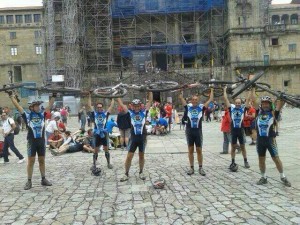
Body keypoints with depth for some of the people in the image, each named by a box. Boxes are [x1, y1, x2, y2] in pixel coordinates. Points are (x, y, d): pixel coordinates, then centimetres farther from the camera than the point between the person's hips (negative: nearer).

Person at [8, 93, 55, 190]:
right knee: (31, 161, 3)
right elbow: (18, 106, -3)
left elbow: (50, 106, 5)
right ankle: (29, 181, 12)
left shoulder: (42, 114, 4)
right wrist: (12, 97, -2)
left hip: (41, 141, 3)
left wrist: (53, 96, 1)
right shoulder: (27, 116, -4)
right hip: (32, 142, -3)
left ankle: (43, 179, 21)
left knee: (42, 160, 11)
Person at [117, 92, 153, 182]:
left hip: (142, 137, 1)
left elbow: (150, 100, 3)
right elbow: (121, 104, 2)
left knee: (141, 155, 13)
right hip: (133, 137, -1)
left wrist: (150, 90, 2)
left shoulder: (144, 112, 2)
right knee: (129, 156, 1)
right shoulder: (130, 112, 0)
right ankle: (126, 174, 13)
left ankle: (141, 172, 27)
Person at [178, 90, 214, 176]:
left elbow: (210, 99, 2)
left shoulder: (201, 107, 1)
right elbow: (180, 98, 3)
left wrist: (212, 90, 6)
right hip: (189, 131, 1)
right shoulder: (188, 107, 3)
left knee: (199, 150, 6)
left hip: (198, 131, -1)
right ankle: (191, 168, 18)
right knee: (190, 150, 9)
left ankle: (201, 168, 17)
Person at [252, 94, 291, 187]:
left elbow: (281, 102, -8)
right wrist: (253, 89, 7)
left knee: (276, 159, 3)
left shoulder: (273, 113, -1)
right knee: (261, 159, 11)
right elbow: (253, 100, 5)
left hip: (270, 139, -3)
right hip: (260, 139, 3)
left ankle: (283, 177, 19)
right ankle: (263, 177, 25)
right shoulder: (259, 111, 7)